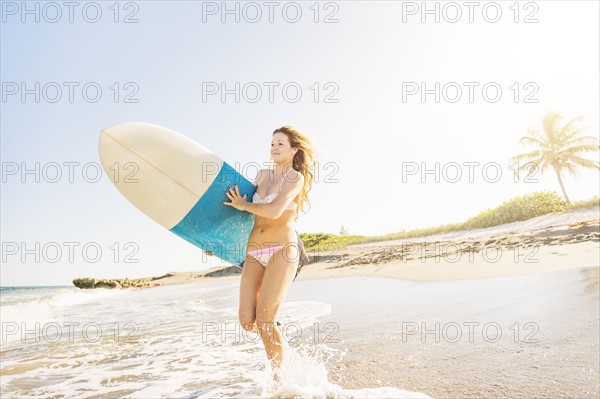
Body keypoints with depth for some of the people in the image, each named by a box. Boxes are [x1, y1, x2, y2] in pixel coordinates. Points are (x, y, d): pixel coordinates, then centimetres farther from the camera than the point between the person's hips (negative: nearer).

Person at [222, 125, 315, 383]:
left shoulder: (296, 177, -2)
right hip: (255, 252, 5)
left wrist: (243, 205, -3)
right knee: (247, 321, -2)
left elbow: (274, 211, -18)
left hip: (283, 249, -5)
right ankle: (274, 336, 32)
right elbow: (248, 210, 25)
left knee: (263, 319, -12)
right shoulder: (262, 175, 17)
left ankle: (278, 376, 10)